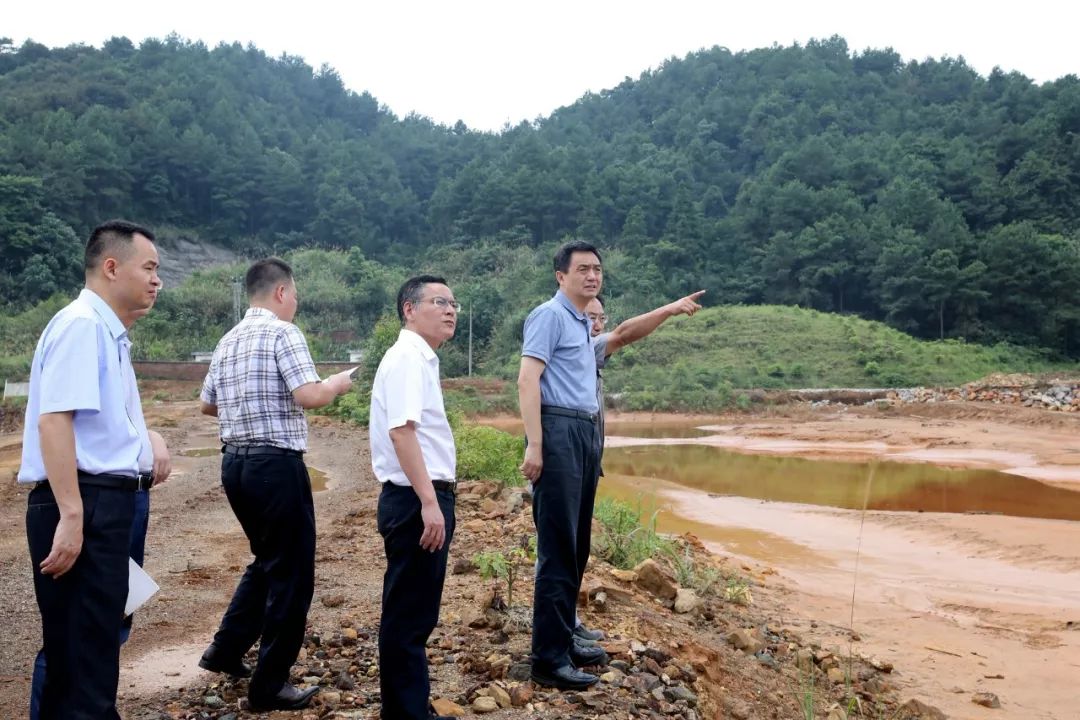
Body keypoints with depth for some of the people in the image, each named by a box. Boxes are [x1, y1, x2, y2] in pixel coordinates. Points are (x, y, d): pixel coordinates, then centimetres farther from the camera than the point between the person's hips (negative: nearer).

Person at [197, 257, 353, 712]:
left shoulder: (228, 341, 12)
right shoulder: (283, 333, -11)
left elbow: (207, 405, 21)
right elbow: (310, 396, -21)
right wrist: (337, 384, -2)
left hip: (235, 463, 9)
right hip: (276, 465, -8)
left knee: (267, 561, 25)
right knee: (291, 573, 2)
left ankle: (226, 651, 30)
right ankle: (270, 685, 9)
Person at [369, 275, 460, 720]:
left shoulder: (421, 359, 17)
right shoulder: (407, 357, -13)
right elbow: (402, 431, -24)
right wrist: (429, 502, -27)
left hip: (425, 499, 10)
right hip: (415, 501, -10)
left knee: (417, 613, 17)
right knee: (407, 615, -2)